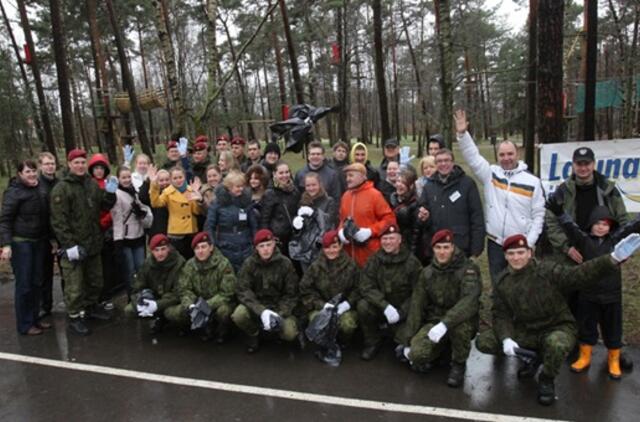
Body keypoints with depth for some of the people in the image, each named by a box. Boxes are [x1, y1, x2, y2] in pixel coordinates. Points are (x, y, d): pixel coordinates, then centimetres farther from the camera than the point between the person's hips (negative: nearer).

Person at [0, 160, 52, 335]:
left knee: (37, 283, 12)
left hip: (39, 242, 6)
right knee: (24, 284, -2)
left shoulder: (40, 191, 10)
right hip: (20, 243, -6)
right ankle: (24, 324, 8)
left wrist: (50, 240, 16)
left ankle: (34, 318, 24)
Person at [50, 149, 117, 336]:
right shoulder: (61, 188, -11)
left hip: (93, 243, 7)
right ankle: (75, 317, 12)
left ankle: (91, 306, 37)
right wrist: (69, 244, -21)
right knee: (75, 285, -1)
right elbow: (58, 220, -16)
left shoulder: (92, 184, 9)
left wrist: (110, 193, -4)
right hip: (74, 245, -7)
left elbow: (105, 207, 15)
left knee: (95, 280, 19)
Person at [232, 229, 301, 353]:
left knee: (289, 333, -24)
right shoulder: (249, 264, -8)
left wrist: (280, 315, -24)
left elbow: (290, 295, -7)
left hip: (279, 306, 0)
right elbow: (242, 291, -16)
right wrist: (261, 311, -31)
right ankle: (253, 335, 4)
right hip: (255, 305, 1)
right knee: (238, 315, -30)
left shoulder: (285, 263, -9)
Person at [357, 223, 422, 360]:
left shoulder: (412, 262, -10)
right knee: (363, 306, -27)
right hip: (380, 308, 2)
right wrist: (385, 306, -26)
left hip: (403, 312, -1)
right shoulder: (375, 260, -5)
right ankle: (373, 342, -2)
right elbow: (366, 287, -13)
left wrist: (401, 312, -18)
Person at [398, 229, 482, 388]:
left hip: (461, 322, -3)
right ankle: (442, 349, 13)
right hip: (434, 321, 3)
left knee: (459, 323, -39)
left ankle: (459, 364, -9)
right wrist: (408, 341, 0)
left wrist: (445, 324, -43)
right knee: (417, 355, -23)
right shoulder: (427, 273, 2)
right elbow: (416, 306, 2)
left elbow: (469, 301, -30)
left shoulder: (468, 269, -13)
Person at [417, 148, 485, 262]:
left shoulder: (467, 184, -2)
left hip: (460, 249, -3)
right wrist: (423, 217, -10)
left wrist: (476, 249, -9)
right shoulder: (429, 187, 10)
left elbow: (477, 217, -5)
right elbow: (421, 213, 14)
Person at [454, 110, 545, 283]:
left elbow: (538, 214, -1)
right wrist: (463, 134, -22)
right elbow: (473, 157, -9)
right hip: (495, 243, 1)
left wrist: (529, 242, -8)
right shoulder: (490, 173, 1)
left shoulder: (532, 181, -3)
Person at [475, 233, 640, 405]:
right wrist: (506, 339, -21)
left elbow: (579, 275, -29)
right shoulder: (502, 282, -2)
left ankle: (547, 380, -3)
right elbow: (501, 315, -2)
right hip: (525, 332, 4)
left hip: (557, 328, -4)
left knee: (556, 345, -40)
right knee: (484, 341, -11)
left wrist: (614, 258, -44)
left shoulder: (548, 271, -15)